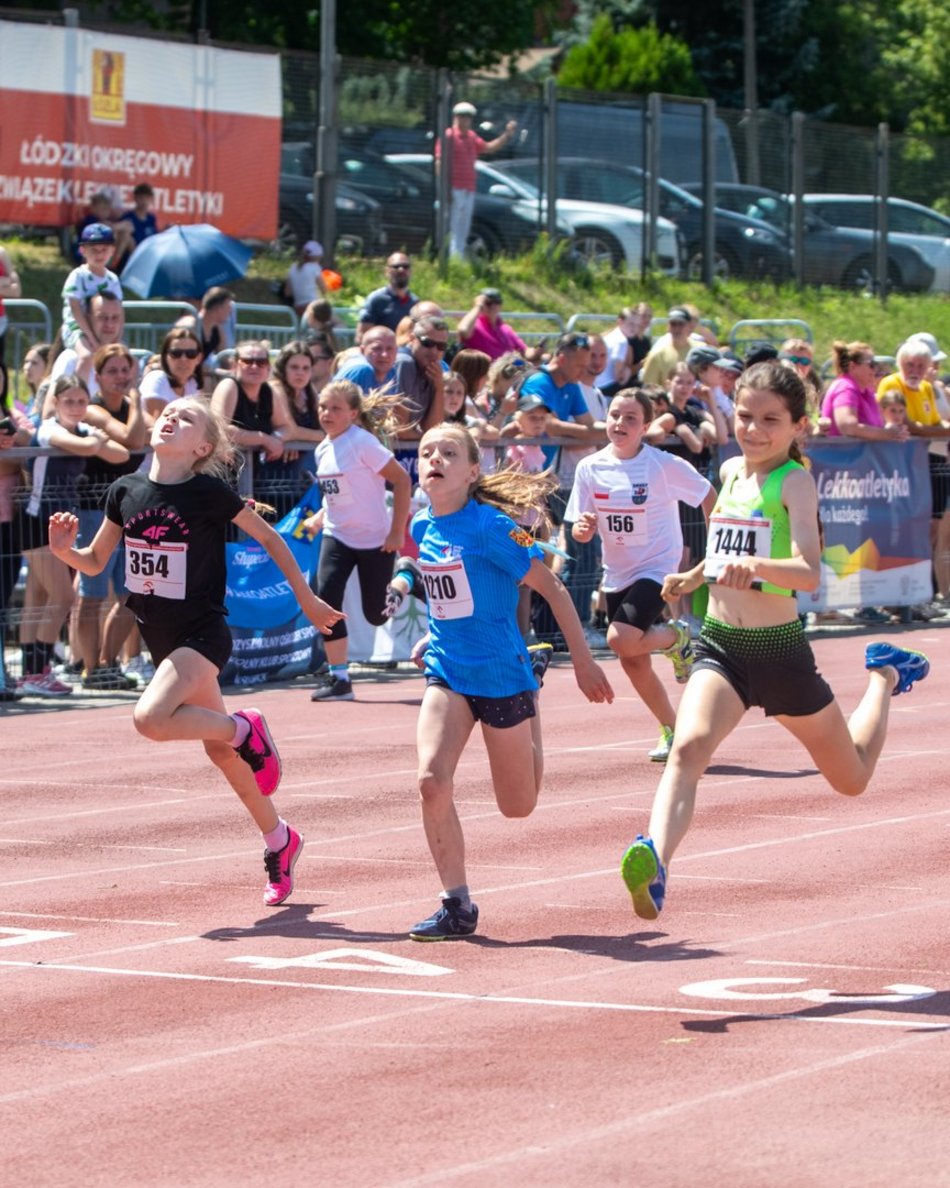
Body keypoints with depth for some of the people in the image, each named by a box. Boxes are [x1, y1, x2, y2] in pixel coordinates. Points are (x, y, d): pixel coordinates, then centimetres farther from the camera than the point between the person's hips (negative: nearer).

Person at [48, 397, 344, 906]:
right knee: (219, 751, 14)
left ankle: (244, 728, -4)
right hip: (160, 636, 6)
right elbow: (95, 563, 8)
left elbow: (270, 539, -3)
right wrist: (64, 549, -13)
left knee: (150, 718, -28)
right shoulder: (125, 491, 0)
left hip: (202, 634, -6)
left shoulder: (208, 492, -15)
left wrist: (307, 600, 1)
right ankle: (279, 840, 31)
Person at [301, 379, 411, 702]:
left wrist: (397, 531, -17)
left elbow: (402, 480, -16)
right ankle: (338, 678, -10)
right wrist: (318, 519, 4)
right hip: (337, 536, 5)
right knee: (326, 596, -16)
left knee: (377, 614, 2)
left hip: (375, 538, -5)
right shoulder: (323, 450, 5)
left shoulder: (362, 442, -17)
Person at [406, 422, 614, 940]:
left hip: (502, 674, -4)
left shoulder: (489, 526, -17)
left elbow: (552, 588, -12)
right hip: (447, 674, 4)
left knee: (518, 806, 8)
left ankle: (531, 741, 42)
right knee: (432, 781, -17)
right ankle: (457, 905, -6)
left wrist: (583, 662, -10)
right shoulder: (422, 527, 2)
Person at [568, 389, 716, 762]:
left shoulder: (665, 465, -14)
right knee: (633, 663, 8)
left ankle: (676, 637, 6)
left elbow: (708, 496, -2)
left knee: (621, 640, -25)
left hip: (657, 568, -5)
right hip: (617, 574, 5)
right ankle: (672, 731, 28)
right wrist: (583, 528, -24)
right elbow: (582, 533, 0)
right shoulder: (590, 468, -3)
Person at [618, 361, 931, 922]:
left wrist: (754, 565, -47)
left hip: (780, 649, -4)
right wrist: (695, 576, 29)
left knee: (852, 778, 18)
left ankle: (883, 677, 46)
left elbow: (809, 572, -30)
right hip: (720, 645, 4)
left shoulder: (795, 481, -14)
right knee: (689, 746, -28)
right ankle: (654, 860, -46)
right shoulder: (731, 472, 6)